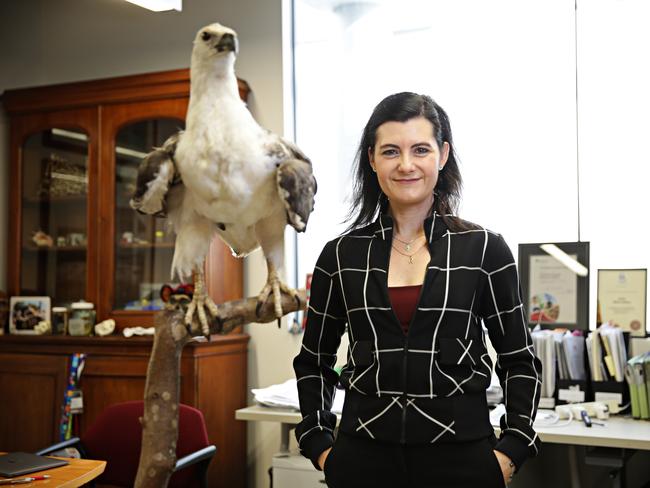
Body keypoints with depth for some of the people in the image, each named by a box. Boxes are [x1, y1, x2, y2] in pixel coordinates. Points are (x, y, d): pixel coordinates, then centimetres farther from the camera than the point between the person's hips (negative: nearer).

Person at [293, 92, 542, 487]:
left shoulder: (485, 249, -2)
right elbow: (314, 362, 11)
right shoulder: (341, 256, 2)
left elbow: (520, 362, 4)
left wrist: (509, 453, -4)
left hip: (460, 454, -1)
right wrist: (319, 446, 4)